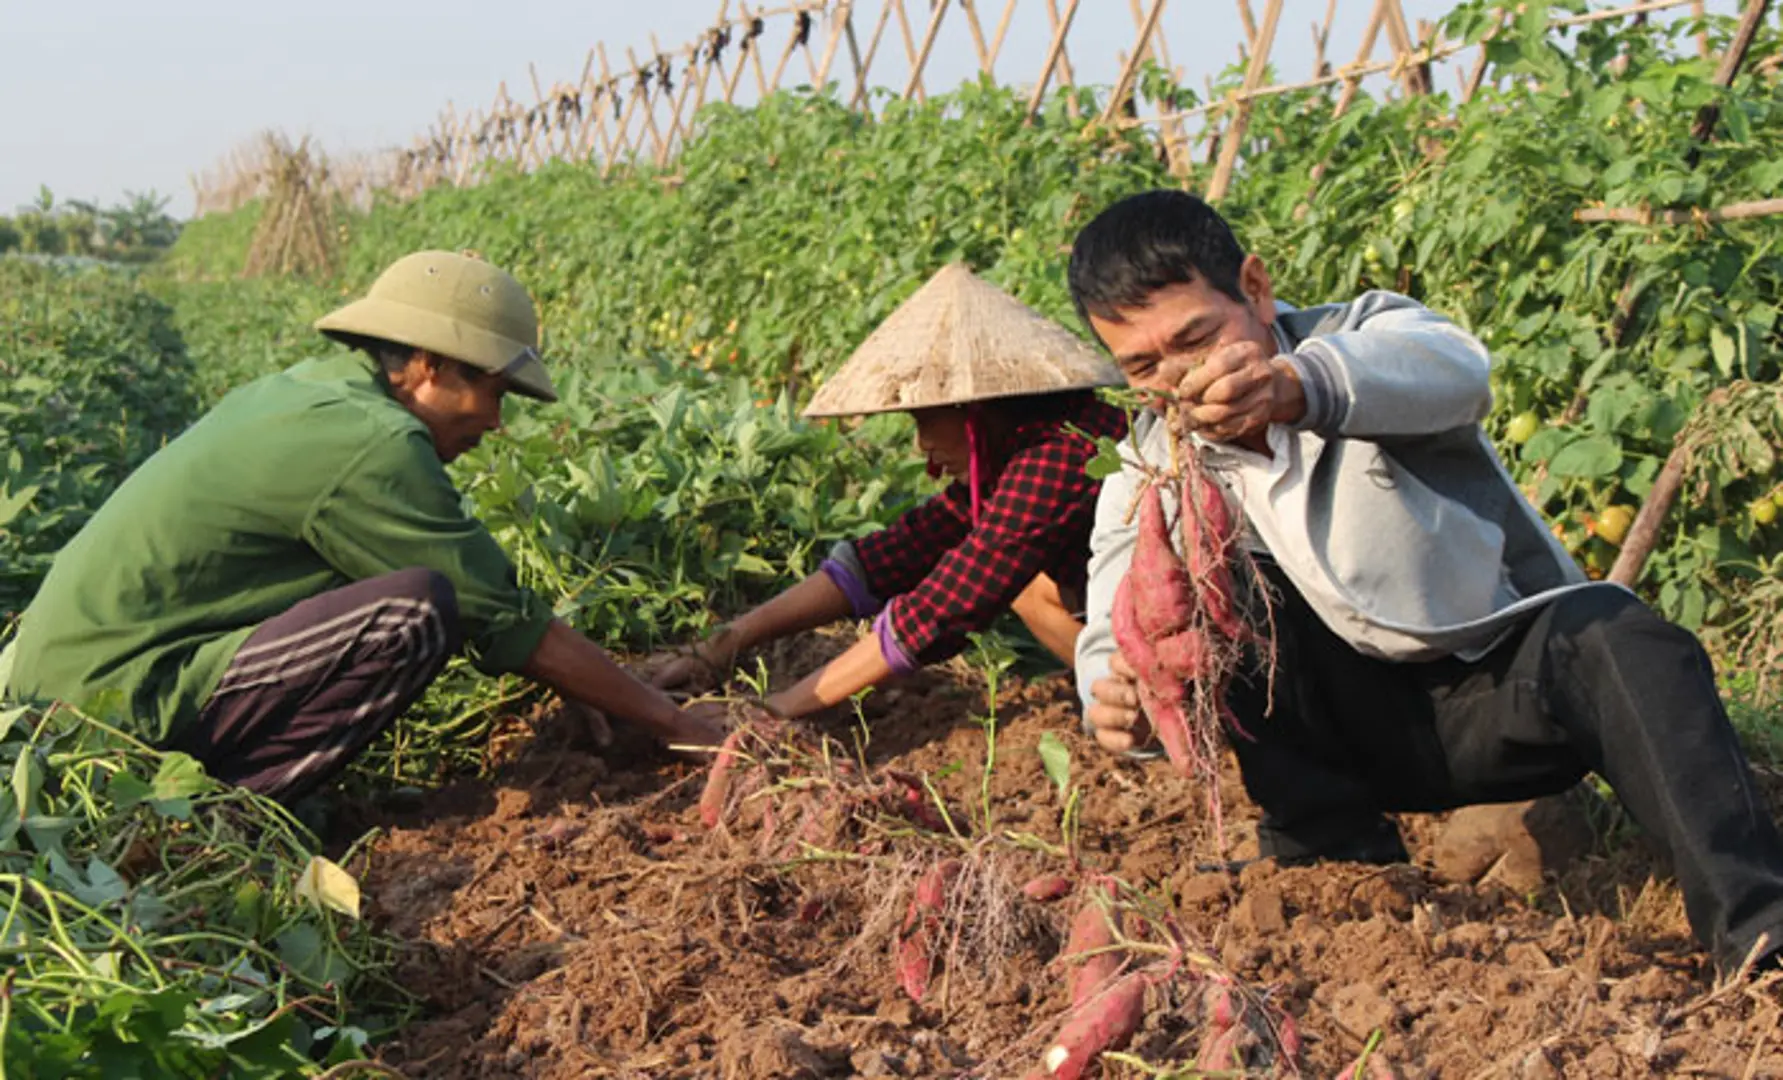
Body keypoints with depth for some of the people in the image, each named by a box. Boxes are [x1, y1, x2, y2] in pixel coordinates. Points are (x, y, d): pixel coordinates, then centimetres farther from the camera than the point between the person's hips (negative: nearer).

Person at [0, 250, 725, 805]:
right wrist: (673, 723, -3)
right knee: (418, 610, -20)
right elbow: (508, 625, -12)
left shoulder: (302, 391, 13)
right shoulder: (372, 443, -15)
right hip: (114, 700, -10)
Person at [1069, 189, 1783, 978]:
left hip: (1508, 689, -2)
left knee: (1612, 633, -33)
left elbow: (1453, 369, -37)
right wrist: (1121, 695, -40)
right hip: (1356, 722, 3)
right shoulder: (1150, 468, -2)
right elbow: (1117, 628, -14)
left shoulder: (1363, 336, -11)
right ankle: (1339, 849, -17)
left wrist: (1294, 385, -58)